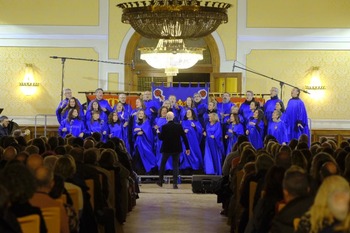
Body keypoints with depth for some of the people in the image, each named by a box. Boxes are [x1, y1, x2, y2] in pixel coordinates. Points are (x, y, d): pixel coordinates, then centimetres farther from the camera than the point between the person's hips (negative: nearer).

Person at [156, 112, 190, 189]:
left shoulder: (164, 127, -12)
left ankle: (160, 181, 24)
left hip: (166, 149, -1)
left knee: (162, 164, 17)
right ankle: (175, 183, -4)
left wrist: (158, 132, 13)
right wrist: (187, 148, 2)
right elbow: (184, 137, -4)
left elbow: (161, 138, -8)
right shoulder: (179, 126, -5)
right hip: (176, 149, 1)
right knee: (175, 165, 6)